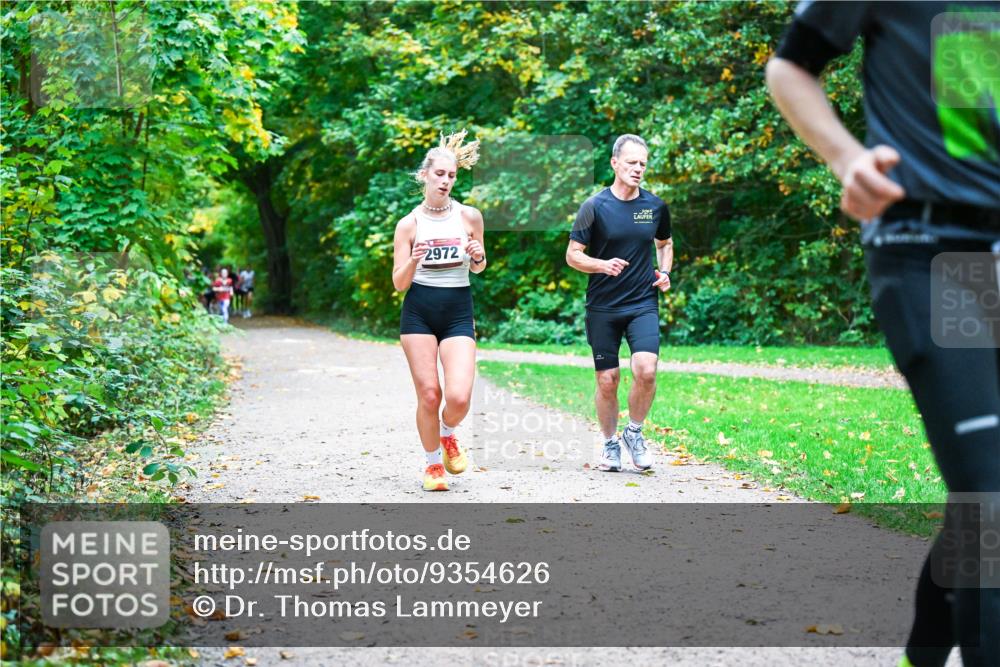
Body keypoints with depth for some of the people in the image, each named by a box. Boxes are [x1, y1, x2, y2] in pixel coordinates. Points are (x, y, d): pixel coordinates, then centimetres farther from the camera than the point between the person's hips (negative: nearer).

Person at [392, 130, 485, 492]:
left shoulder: (469, 216, 1)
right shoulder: (409, 224, -1)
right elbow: (399, 283, -2)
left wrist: (478, 258, -9)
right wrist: (413, 261, -22)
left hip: (458, 312, 1)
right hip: (419, 312, 0)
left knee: (459, 396, -14)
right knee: (429, 394, -4)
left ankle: (447, 434, 20)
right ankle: (433, 463, 18)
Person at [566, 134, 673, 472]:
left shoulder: (655, 206, 5)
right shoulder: (595, 206, -5)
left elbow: (665, 243, 24)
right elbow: (573, 255, -2)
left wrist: (664, 272, 5)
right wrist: (603, 265, -20)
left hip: (643, 304, 1)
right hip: (603, 307, -1)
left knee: (646, 369, -18)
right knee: (607, 380, 2)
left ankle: (634, 432, 6)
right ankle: (610, 444, 23)